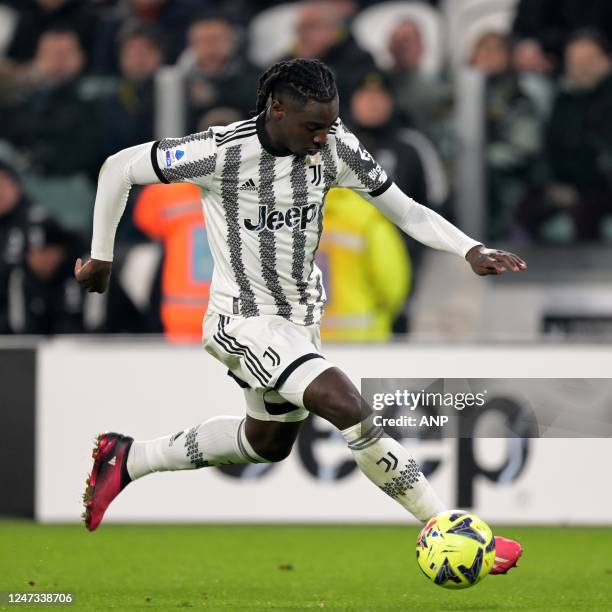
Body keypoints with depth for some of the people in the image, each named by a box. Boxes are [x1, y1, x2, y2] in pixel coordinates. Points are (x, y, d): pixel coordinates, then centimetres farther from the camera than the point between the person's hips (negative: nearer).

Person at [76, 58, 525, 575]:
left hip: (301, 315, 8)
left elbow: (406, 211, -3)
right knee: (349, 409, -24)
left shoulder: (335, 147, -9)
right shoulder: (221, 152, -23)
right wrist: (101, 255, -3)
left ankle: (126, 459, 42)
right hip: (244, 320, -8)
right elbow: (119, 168, -11)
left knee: (269, 442, 26)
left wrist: (470, 250, -19)